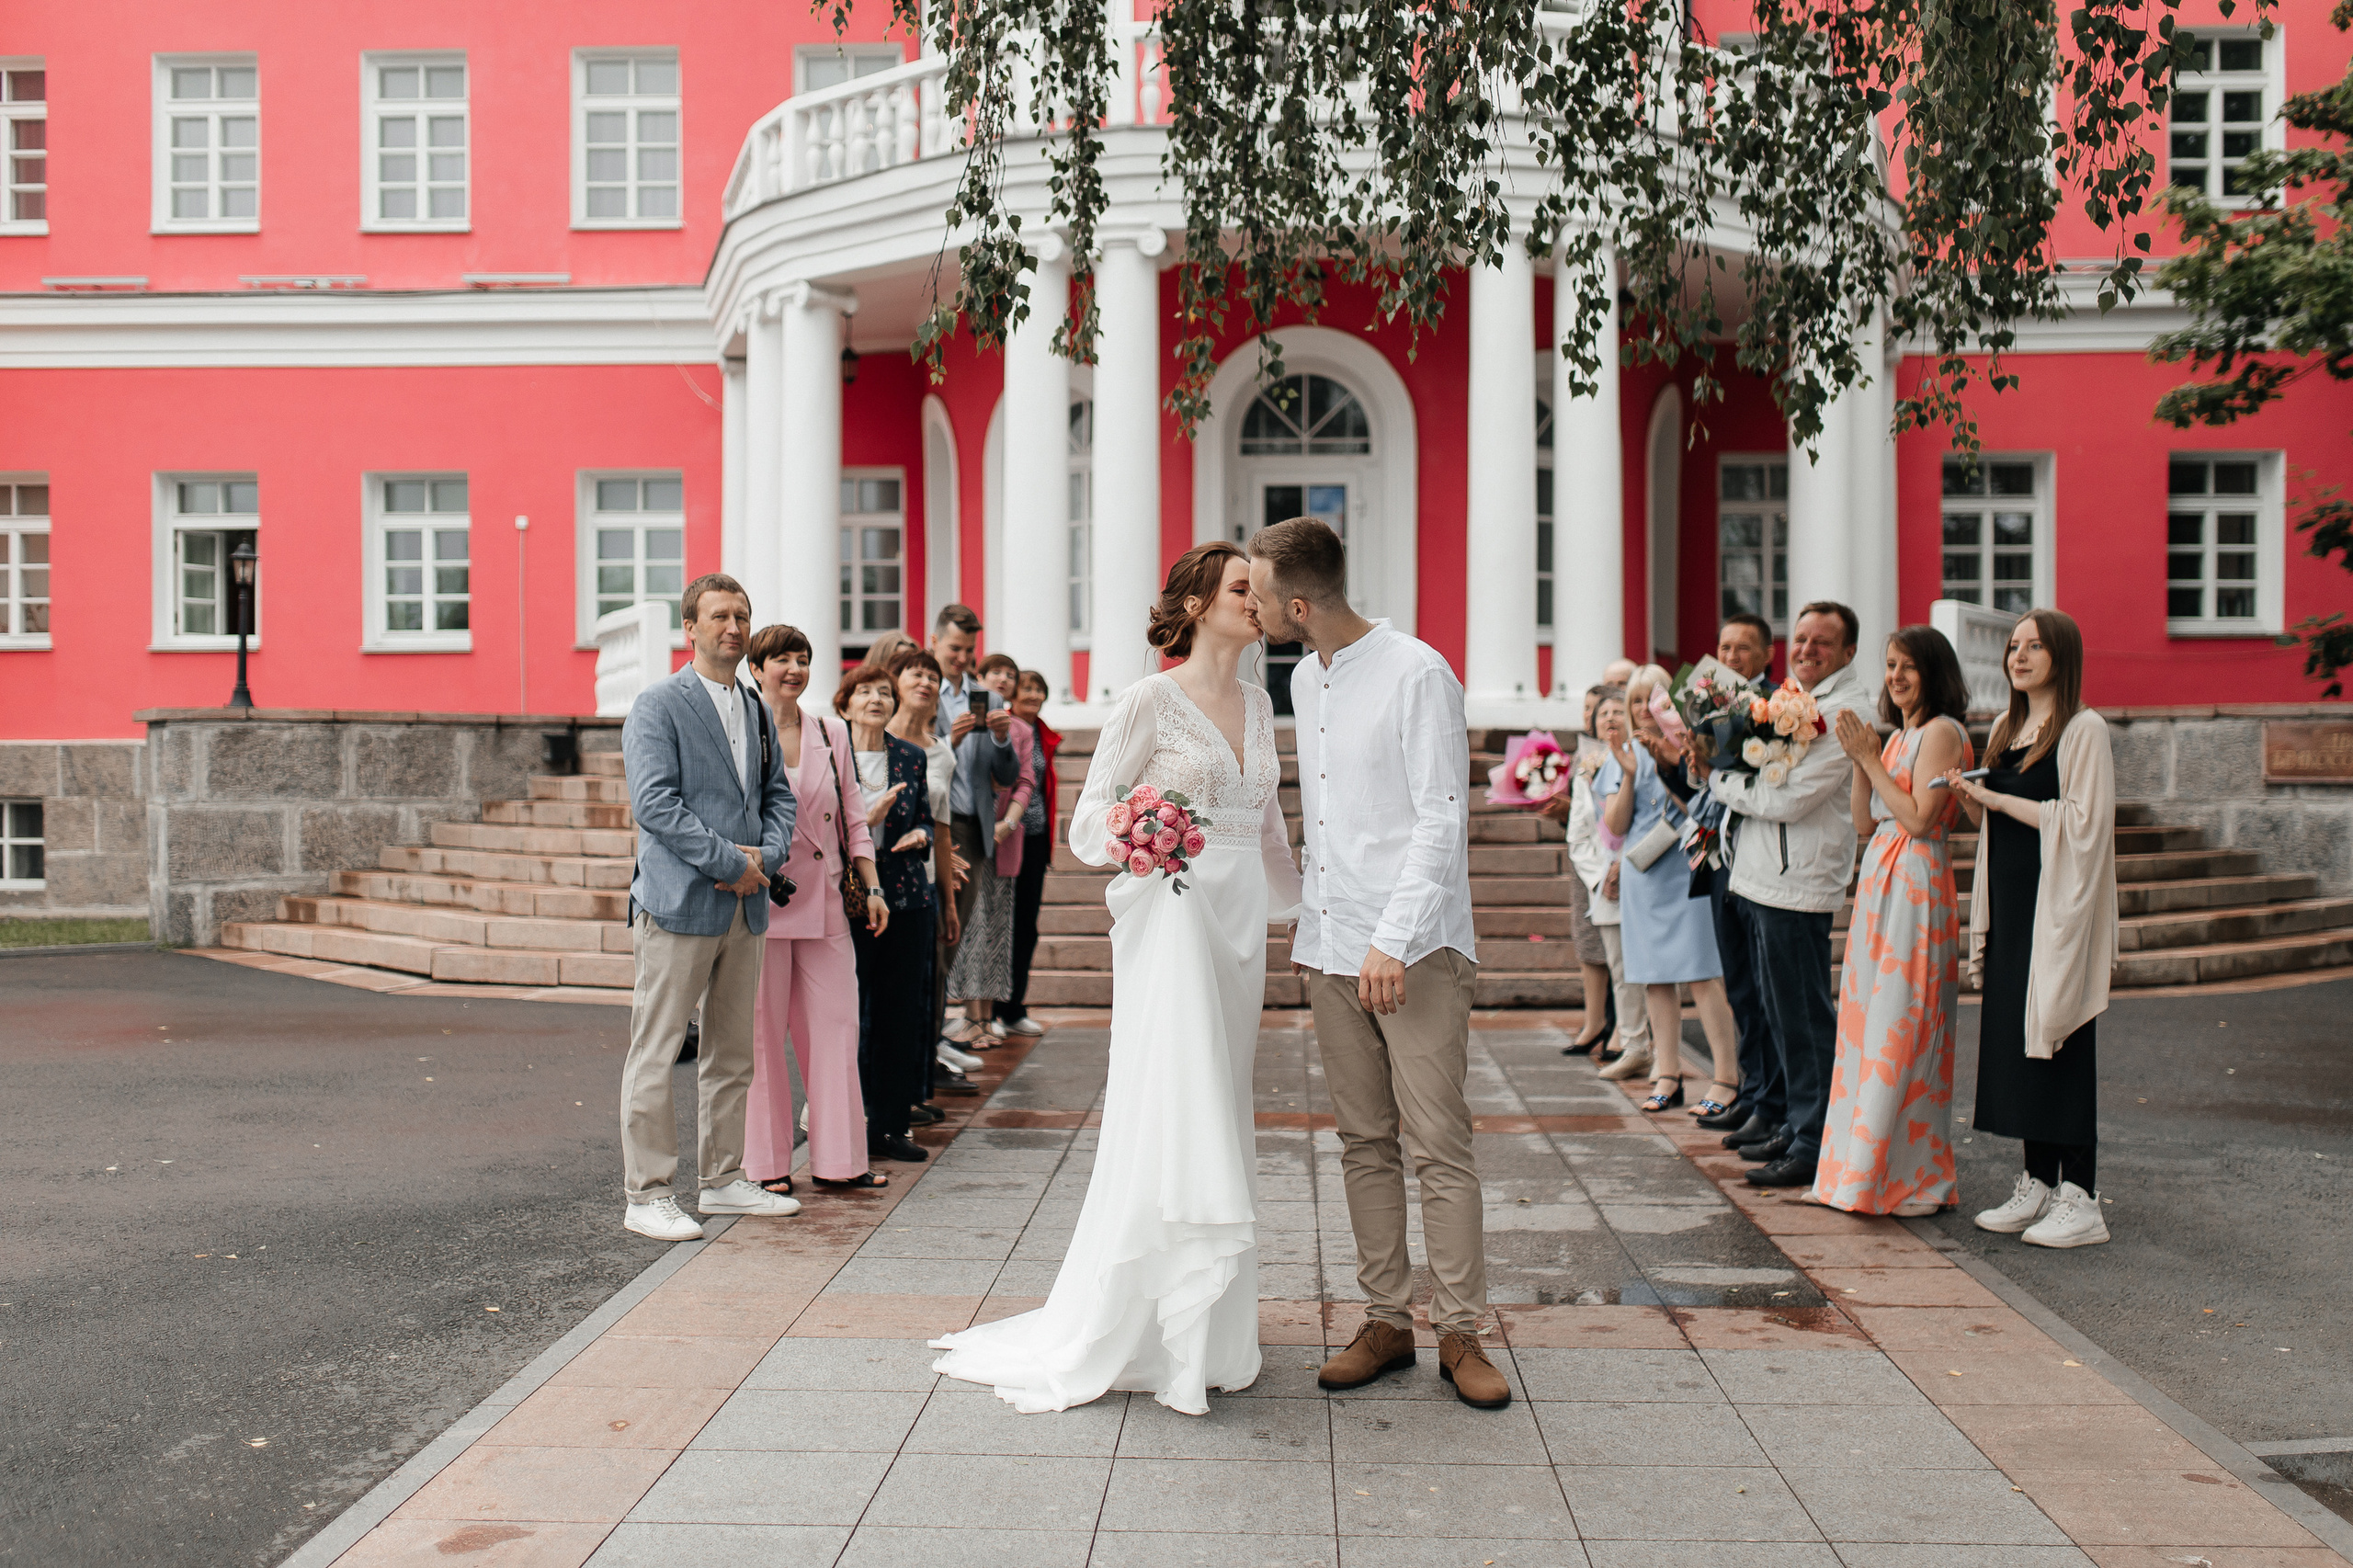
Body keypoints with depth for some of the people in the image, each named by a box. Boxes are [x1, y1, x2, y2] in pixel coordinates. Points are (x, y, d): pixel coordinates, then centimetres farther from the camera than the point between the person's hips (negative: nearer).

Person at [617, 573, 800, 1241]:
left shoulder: (757, 711, 16)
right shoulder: (657, 706, -6)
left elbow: (778, 794, 18)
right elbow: (654, 803, -14)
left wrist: (766, 856, -2)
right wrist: (730, 862, -16)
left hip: (744, 906, 7)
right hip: (679, 903, -7)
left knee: (732, 1051, 13)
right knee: (656, 1053, -2)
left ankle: (723, 1180, 24)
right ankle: (647, 1195, 6)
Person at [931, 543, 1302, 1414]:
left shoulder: (1256, 703, 14)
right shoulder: (1151, 699, -6)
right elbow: (1089, 814, -6)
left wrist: (1300, 902, 23)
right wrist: (1130, 839, -26)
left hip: (1241, 920, 7)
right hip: (1174, 914, -7)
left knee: (1221, 1111, 10)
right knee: (1171, 1112, -9)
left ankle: (1209, 1325, 19)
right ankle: (1107, 1333, 2)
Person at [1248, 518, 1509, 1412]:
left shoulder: (1417, 675, -10)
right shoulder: (1304, 679, 13)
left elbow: (1442, 820, -14)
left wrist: (1393, 942, -19)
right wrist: (1308, 922, 15)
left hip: (1415, 952, -7)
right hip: (1332, 949, 7)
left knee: (1441, 1147, -3)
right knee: (1364, 1144, 10)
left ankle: (1458, 1333, 7)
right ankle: (1387, 1321, 19)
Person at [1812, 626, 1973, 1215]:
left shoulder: (1941, 732, -8)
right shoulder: (1897, 735, 18)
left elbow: (1920, 818, -17)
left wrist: (1871, 758, -11)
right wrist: (1859, 757, 3)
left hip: (1915, 885, -9)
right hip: (1879, 880, 9)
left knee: (1901, 1029, -6)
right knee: (1871, 1026, 10)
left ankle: (1911, 1178, 3)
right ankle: (1868, 1168, 18)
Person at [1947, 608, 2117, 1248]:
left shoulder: (2084, 730, -10)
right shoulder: (2005, 728, 14)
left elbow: (2084, 822, -17)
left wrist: (2000, 799, -14)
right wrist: (1972, 800, 0)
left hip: (2058, 905, -8)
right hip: (2009, 902, 8)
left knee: (2059, 1043, -5)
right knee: (2014, 1039, 8)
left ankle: (2080, 1200, 2)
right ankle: (2037, 1186, 17)